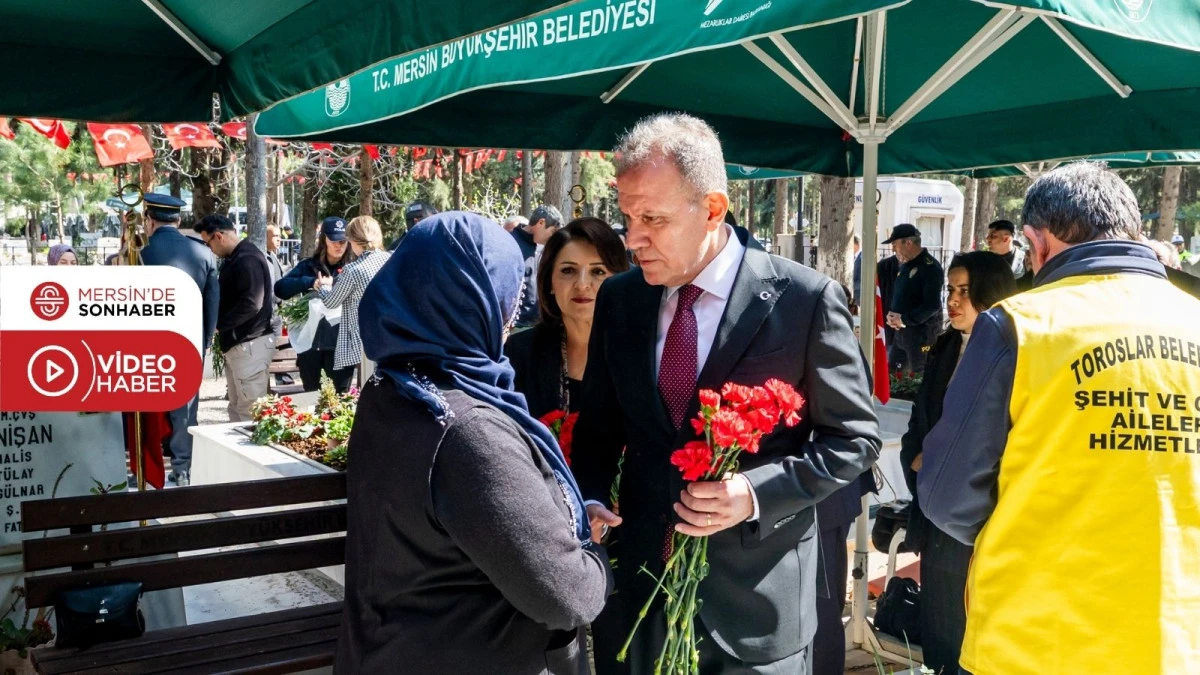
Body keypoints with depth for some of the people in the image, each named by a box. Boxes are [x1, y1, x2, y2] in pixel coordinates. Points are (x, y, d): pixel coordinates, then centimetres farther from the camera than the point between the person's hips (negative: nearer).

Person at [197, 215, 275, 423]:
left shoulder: (247, 259, -16)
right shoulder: (235, 258, 15)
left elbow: (250, 304, -24)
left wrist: (218, 325, -14)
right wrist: (220, 324, 6)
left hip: (250, 344, -10)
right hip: (237, 342, 10)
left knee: (250, 410, -6)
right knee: (236, 407, 14)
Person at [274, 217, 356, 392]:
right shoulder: (308, 266, 6)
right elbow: (280, 288, -5)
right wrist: (311, 282, -18)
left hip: (341, 344, -2)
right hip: (310, 342, 2)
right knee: (310, 395, 16)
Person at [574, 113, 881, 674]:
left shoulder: (805, 299, -13)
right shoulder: (619, 298, 0)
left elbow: (854, 438, -6)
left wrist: (756, 493, -20)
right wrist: (588, 502, -9)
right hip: (643, 581, 4)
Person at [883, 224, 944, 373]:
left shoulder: (930, 267, -16)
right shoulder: (905, 265, 14)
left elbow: (932, 305, -23)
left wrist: (904, 320, -18)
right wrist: (891, 313, -1)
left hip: (923, 333, -9)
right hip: (901, 332, 9)